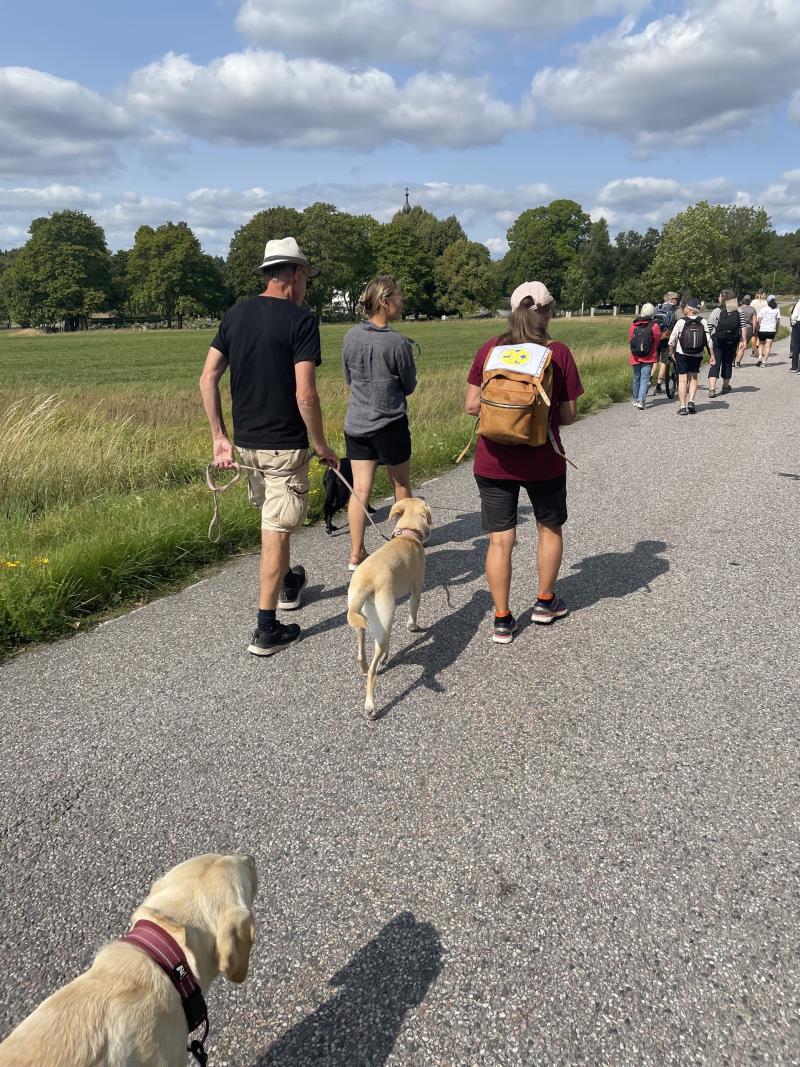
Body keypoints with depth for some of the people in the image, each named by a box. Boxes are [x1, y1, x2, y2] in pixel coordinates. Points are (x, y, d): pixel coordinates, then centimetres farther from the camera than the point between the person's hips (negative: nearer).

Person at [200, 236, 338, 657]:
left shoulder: (235, 315, 6)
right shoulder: (300, 319, -12)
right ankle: (266, 630, 5)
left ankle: (287, 584, 46)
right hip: (284, 445, -6)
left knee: (272, 519, 25)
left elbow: (207, 378, 2)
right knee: (276, 531, 0)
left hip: (245, 442, 6)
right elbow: (304, 394, -20)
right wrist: (322, 445, -8)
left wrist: (220, 437, 6)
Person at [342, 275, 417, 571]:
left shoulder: (351, 336, -1)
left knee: (360, 489, 6)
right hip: (389, 424, -4)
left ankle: (356, 554, 7)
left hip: (356, 423, 4)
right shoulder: (398, 342, -16)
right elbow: (409, 386, -3)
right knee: (401, 484, 16)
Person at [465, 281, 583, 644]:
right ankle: (545, 601, 35)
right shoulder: (559, 354, -6)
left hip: (493, 460, 1)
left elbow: (472, 405, -2)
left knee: (500, 539, 7)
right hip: (542, 460, -1)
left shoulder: (489, 349, -3)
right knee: (550, 528, 22)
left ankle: (502, 619, 12)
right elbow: (568, 415, -4)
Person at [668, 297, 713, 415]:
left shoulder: (681, 322, -11)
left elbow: (672, 340, -5)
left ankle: (682, 406, -1)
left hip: (682, 354, -2)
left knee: (682, 380, 2)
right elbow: (708, 340, -3)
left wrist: (672, 353, 11)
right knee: (693, 378, 17)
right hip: (697, 355, 2)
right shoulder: (703, 322, -4)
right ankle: (691, 401, 2)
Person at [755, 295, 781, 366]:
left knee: (761, 344, 17)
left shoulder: (763, 308, -5)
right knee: (768, 346, 3)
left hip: (762, 330, -1)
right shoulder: (777, 310, 2)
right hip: (772, 330, 1)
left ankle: (760, 357, -3)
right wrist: (776, 330, 13)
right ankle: (764, 361, -3)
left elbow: (759, 320, -6)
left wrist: (758, 328, 4)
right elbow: (778, 321, 2)